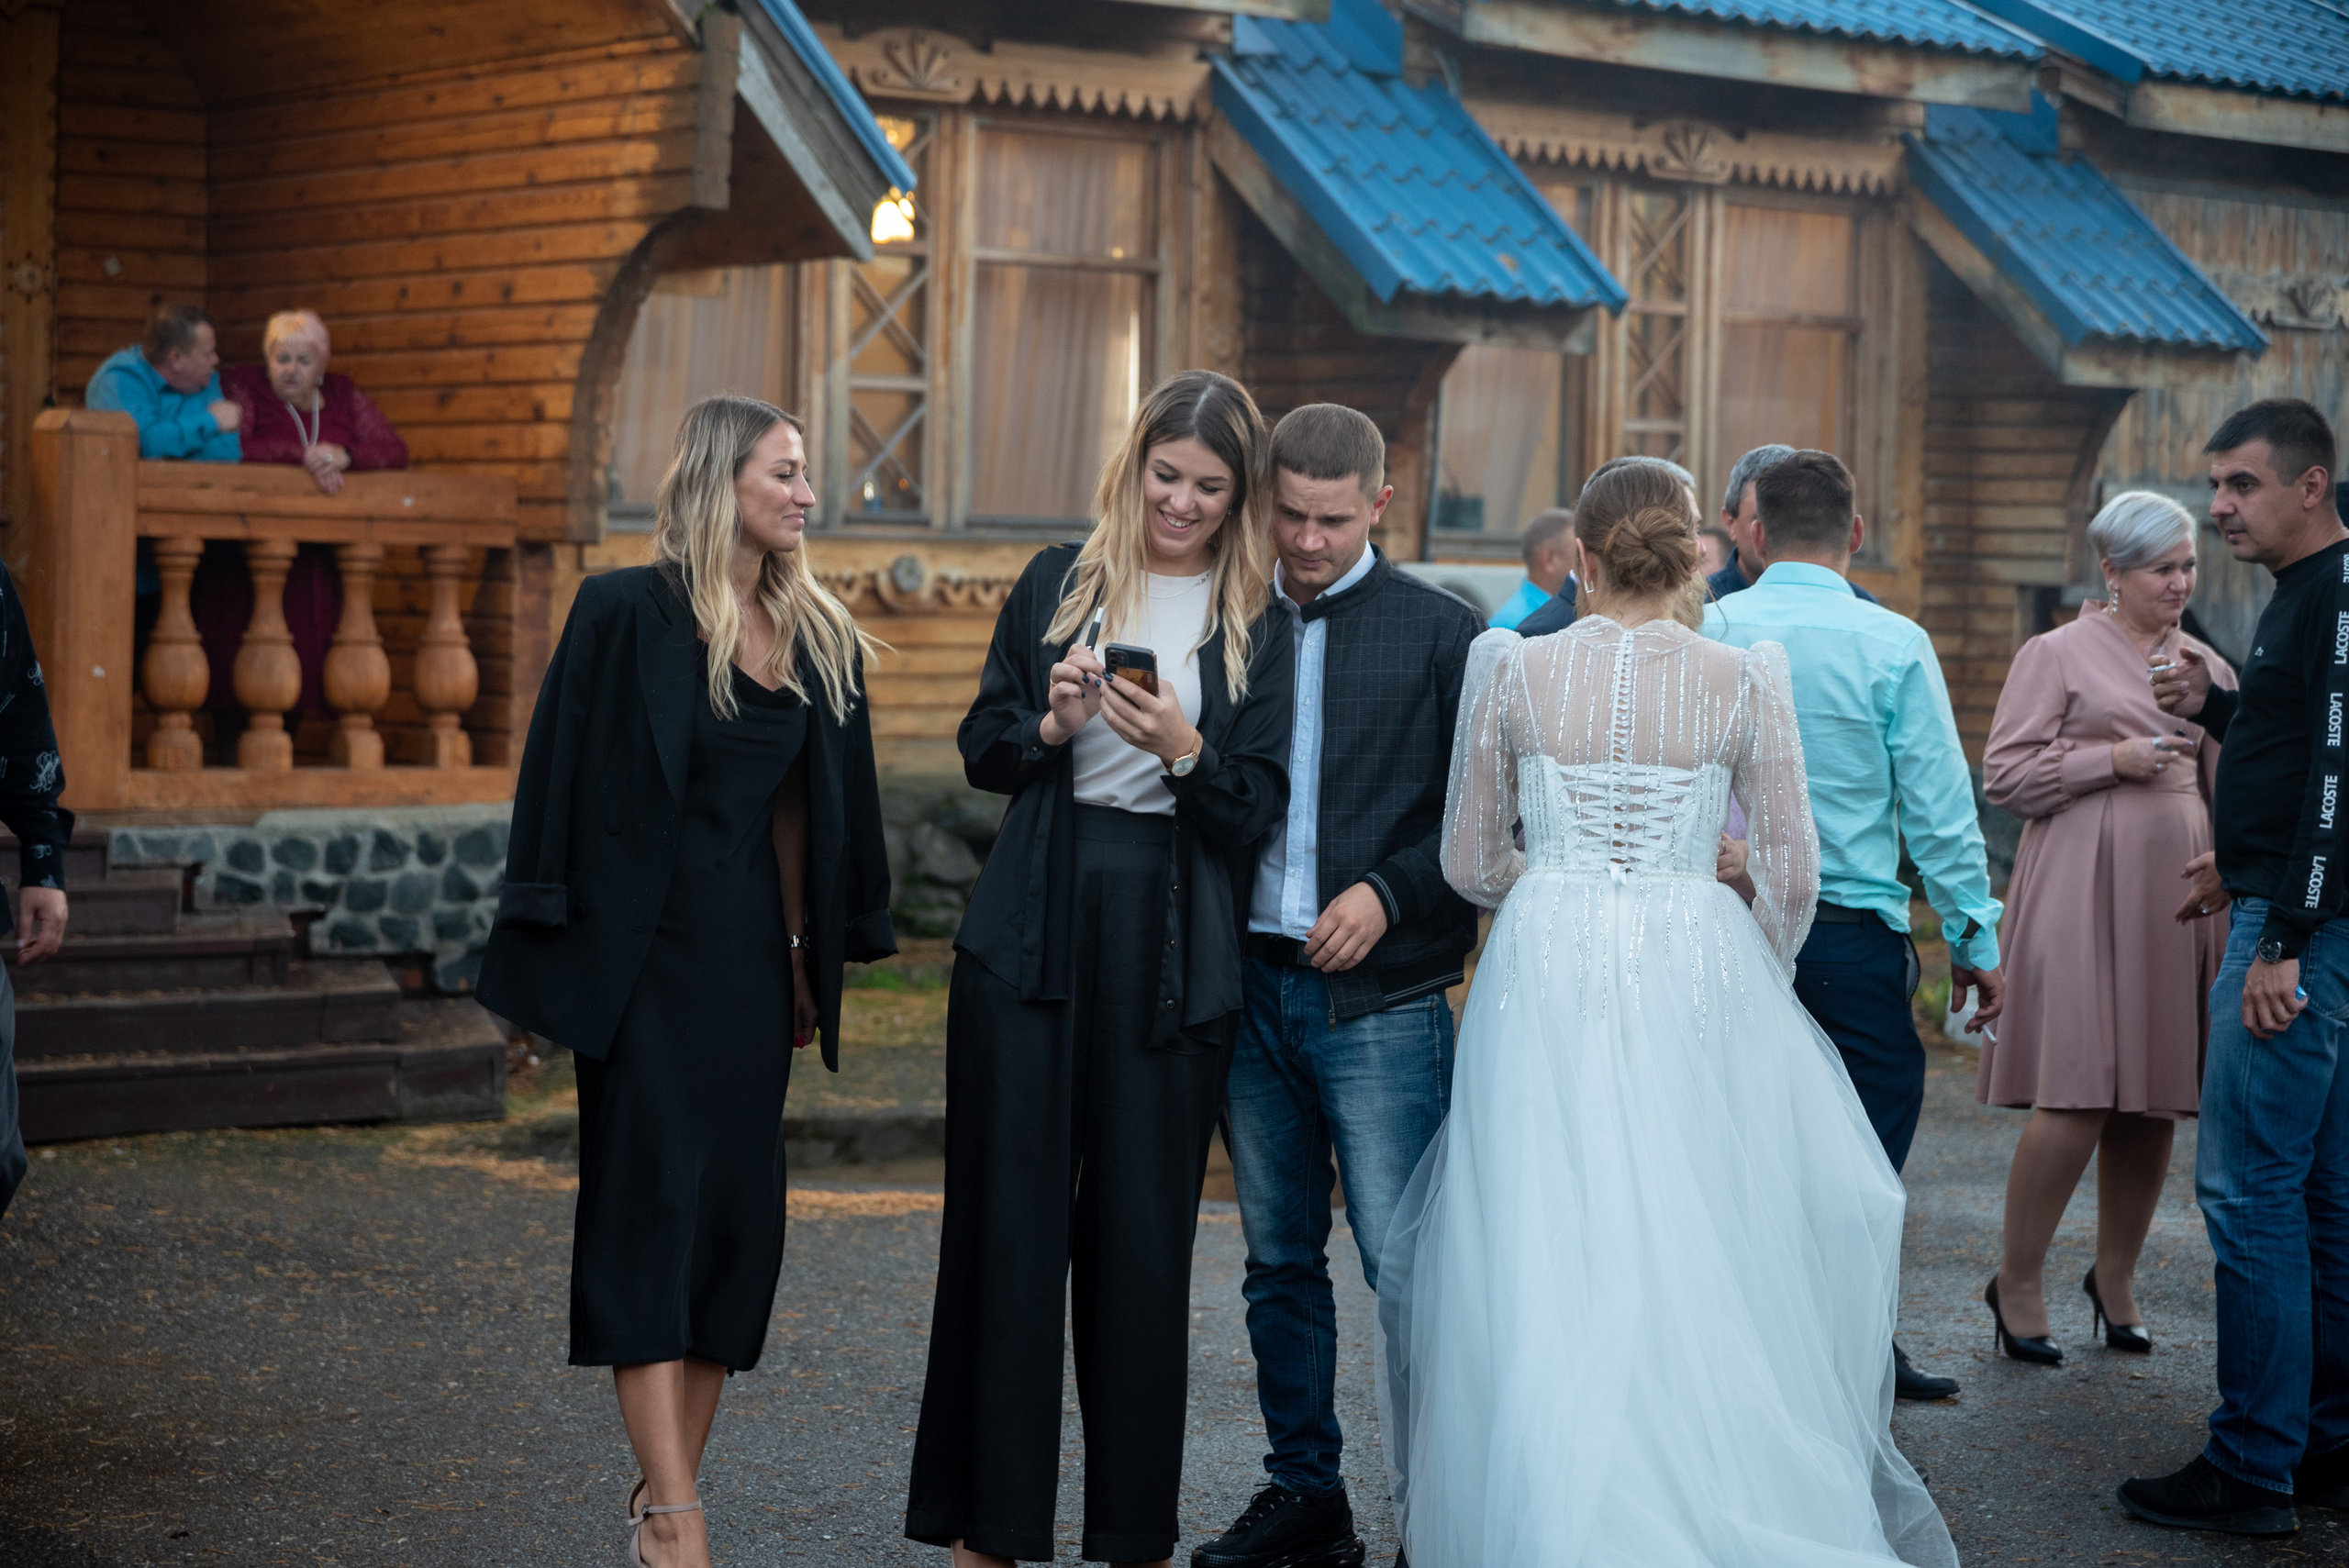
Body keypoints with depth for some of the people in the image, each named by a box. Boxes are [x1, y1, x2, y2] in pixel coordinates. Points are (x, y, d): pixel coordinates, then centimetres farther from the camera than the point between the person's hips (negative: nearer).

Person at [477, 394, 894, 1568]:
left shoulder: (815, 635, 10)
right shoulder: (628, 614, -7)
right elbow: (568, 780, -7)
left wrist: (812, 960, 12)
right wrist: (557, 956, -10)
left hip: (755, 953, 6)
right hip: (648, 950, -6)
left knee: (739, 1211, 5)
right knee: (653, 1202, -8)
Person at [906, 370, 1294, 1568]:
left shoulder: (1258, 623, 4)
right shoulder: (1059, 582, 8)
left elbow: (1259, 807, -1)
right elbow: (981, 751, 10)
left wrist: (1184, 750, -18)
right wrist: (1052, 726, -10)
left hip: (1171, 951, -1)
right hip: (1033, 931, 1)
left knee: (1142, 1233, 4)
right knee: (1009, 1213, 3)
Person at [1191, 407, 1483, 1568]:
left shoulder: (1441, 632, -2)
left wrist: (1390, 892, -13)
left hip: (1380, 998, -5)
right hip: (1251, 982, 5)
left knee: (1404, 1263, -6)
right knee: (1279, 1260, 12)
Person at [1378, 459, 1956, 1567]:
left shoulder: (1513, 670, -1)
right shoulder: (1745, 683, -1)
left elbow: (1469, 862, 7)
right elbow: (1790, 875, 3)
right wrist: (1753, 978, 21)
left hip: (1548, 978, 0)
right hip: (1695, 973, 0)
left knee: (1542, 1277, 6)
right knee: (1704, 1273, 8)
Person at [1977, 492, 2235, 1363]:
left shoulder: (2207, 666, 16)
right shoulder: (2057, 655, 1)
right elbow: (2004, 774, -4)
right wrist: (2114, 759, -11)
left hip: (2176, 895, 5)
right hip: (2082, 892, -5)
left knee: (2155, 1096, 6)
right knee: (2078, 1096, -11)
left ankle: (2116, 1274, 23)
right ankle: (2018, 1280, 4)